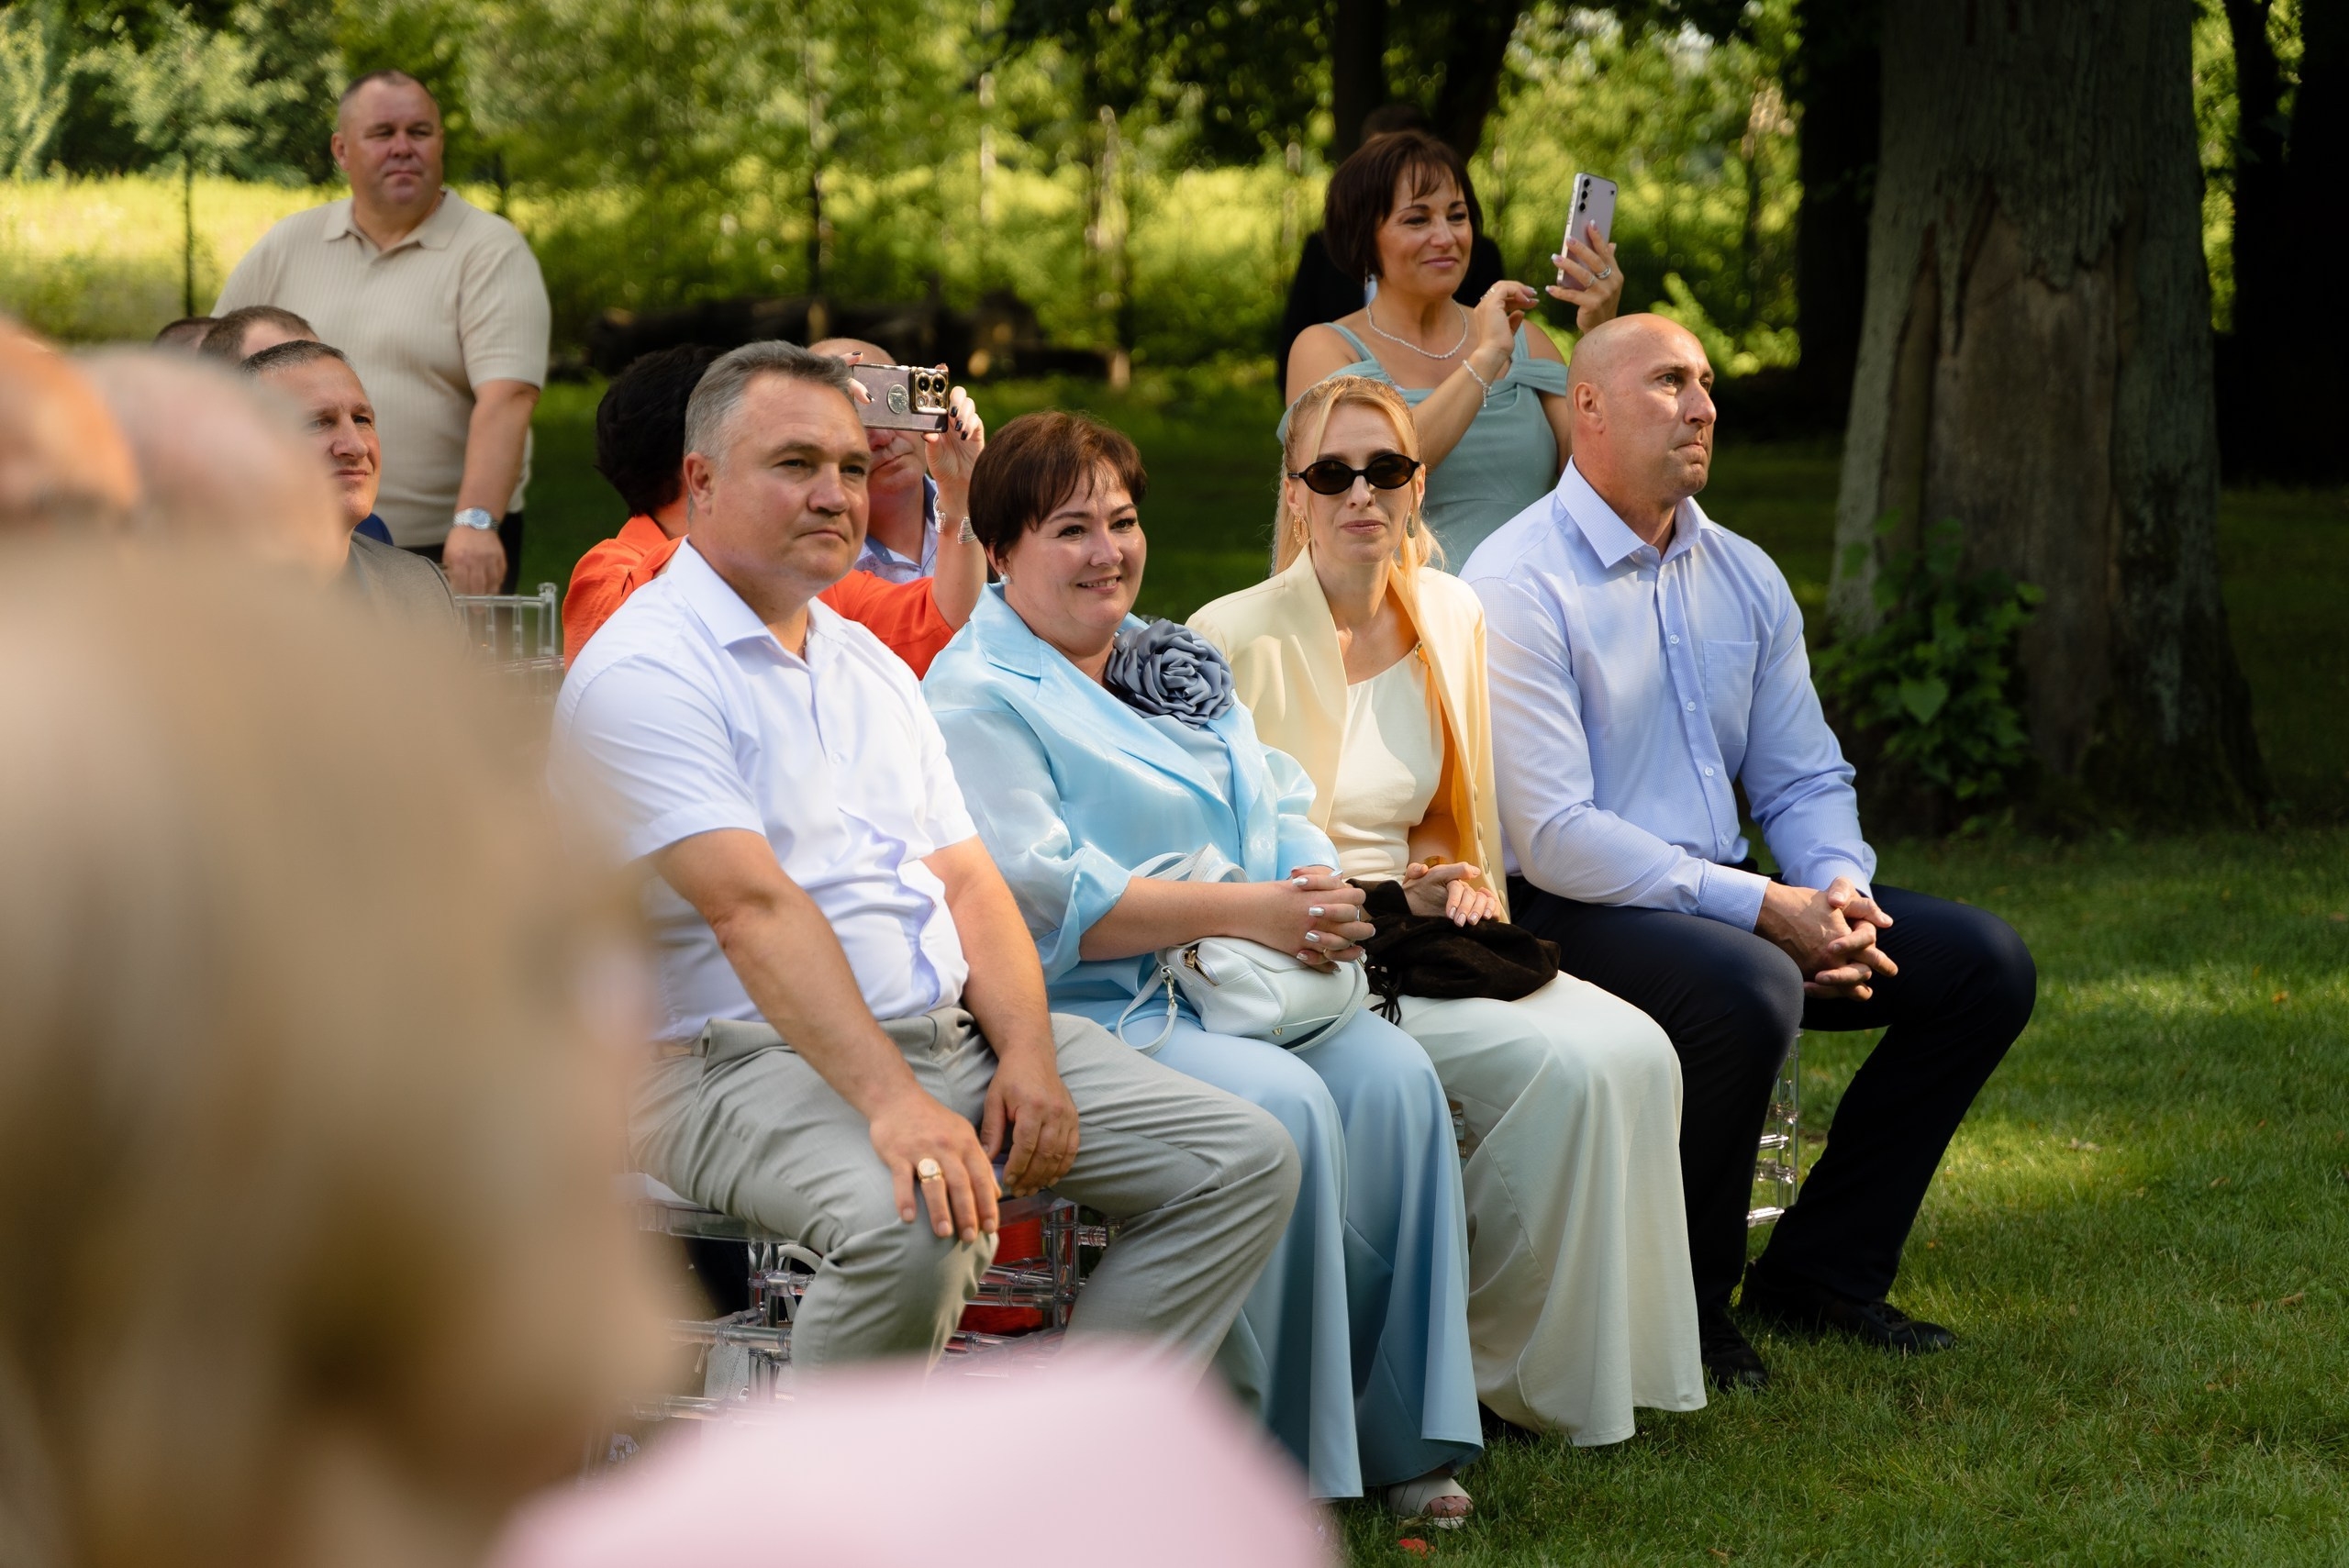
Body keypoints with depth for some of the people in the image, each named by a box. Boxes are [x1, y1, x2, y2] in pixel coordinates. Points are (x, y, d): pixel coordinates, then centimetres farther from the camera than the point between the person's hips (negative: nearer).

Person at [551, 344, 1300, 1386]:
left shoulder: (870, 666, 20)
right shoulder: (643, 672, -9)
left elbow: (966, 880, 15)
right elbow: (755, 907, -22)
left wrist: (1027, 1053, -5)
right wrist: (892, 1103, -33)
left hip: (957, 1031, 9)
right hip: (748, 1057, -9)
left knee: (1246, 1163, -3)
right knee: (916, 1226, -38)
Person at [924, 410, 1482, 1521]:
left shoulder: (1169, 661, 22)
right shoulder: (980, 700, -6)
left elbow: (1280, 803, 20)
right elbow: (1038, 897, -18)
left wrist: (1320, 896, -4)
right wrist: (1243, 911, -20)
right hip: (1092, 1018, -8)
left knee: (1393, 1076, -18)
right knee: (1284, 1106, -30)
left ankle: (1397, 1429, -11)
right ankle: (1283, 1460, -20)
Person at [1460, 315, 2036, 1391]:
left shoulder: (1743, 577, 13)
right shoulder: (1519, 585, -12)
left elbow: (1804, 781, 16)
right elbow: (1553, 835, -19)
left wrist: (1838, 888, -9)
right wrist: (1764, 908, -22)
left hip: (1729, 899, 8)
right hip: (1569, 911, -8)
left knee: (1983, 962, -5)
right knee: (1748, 987, -37)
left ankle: (1820, 1270, 4)